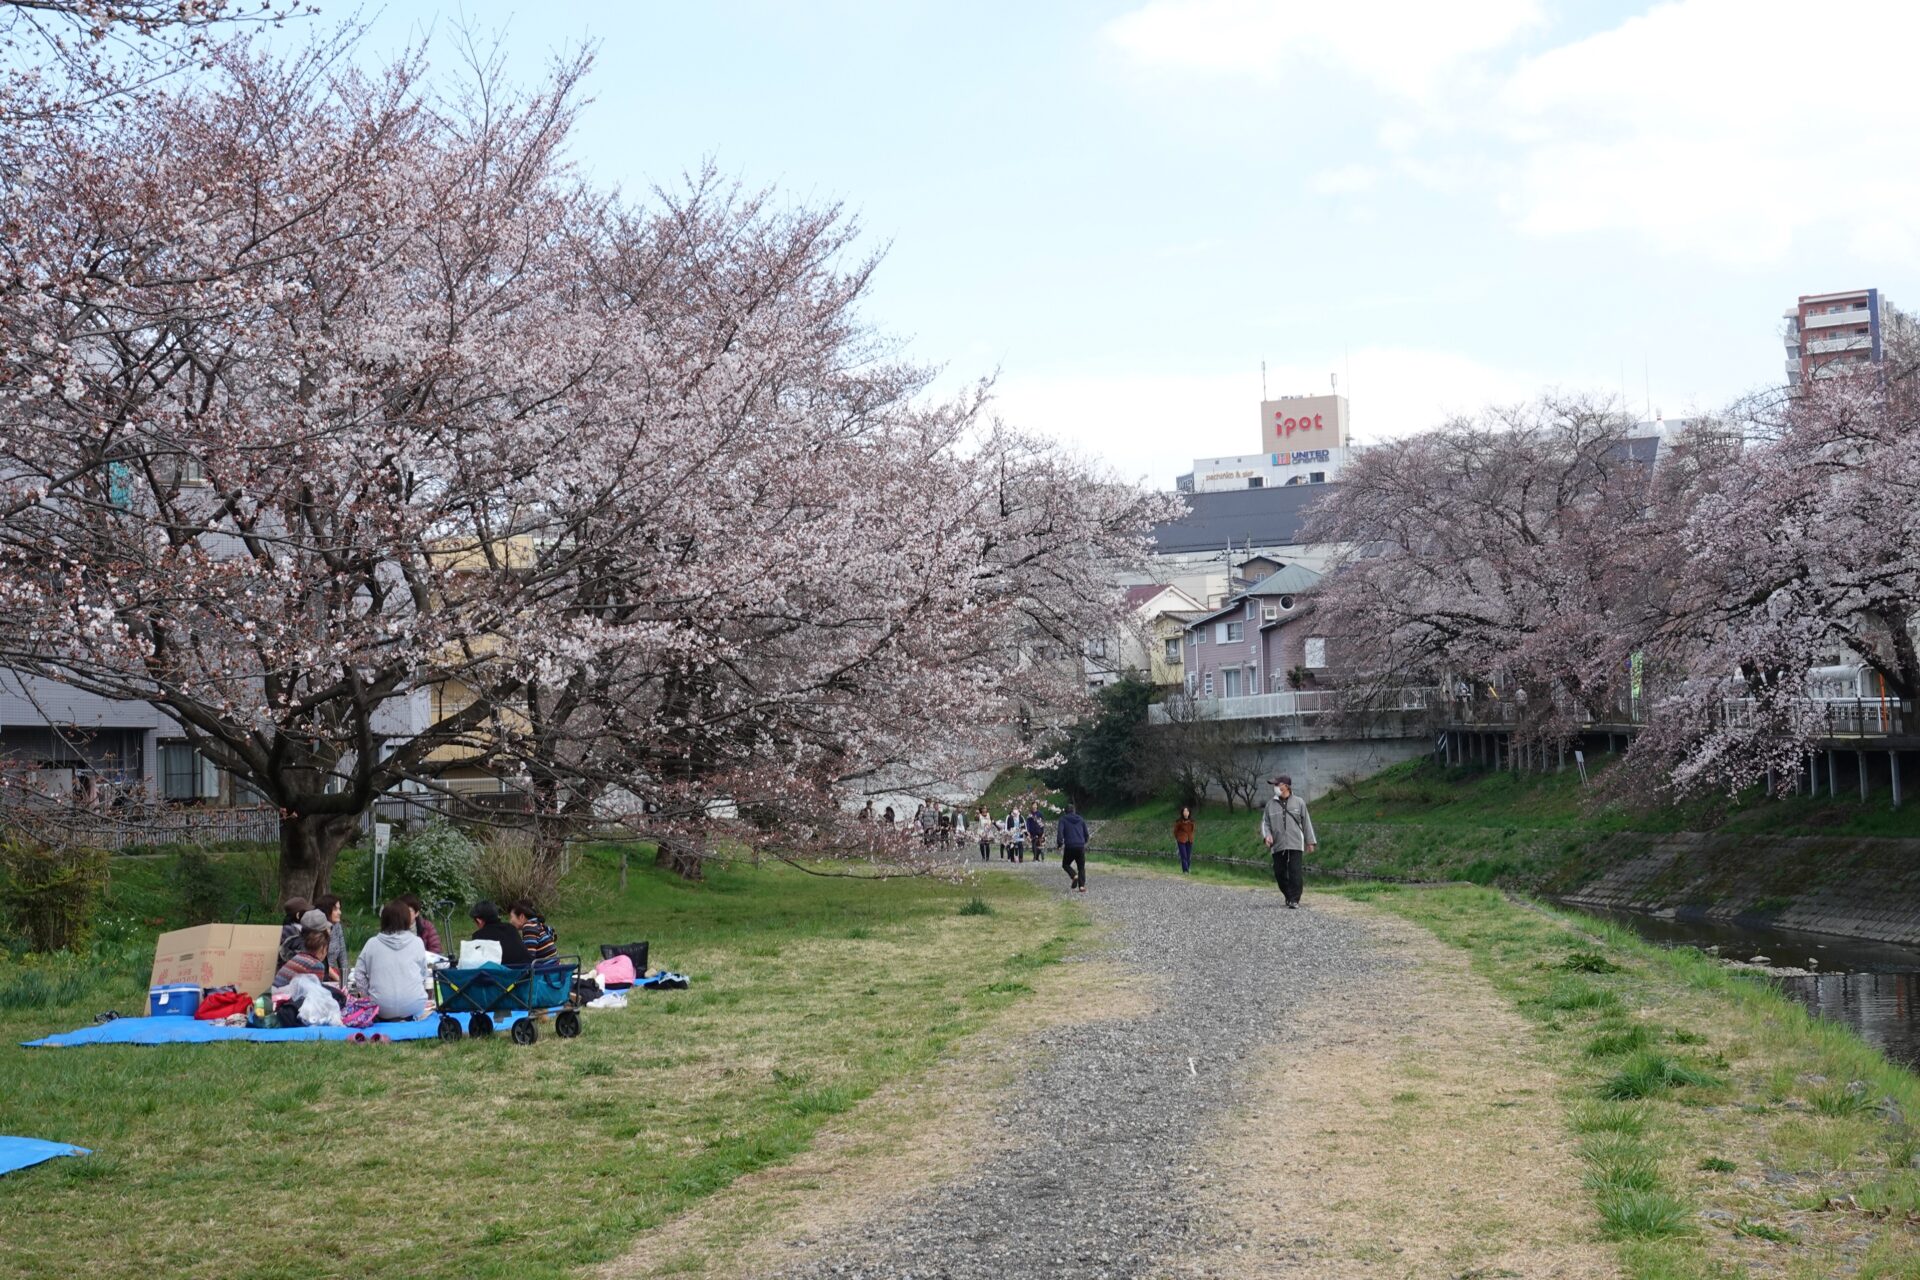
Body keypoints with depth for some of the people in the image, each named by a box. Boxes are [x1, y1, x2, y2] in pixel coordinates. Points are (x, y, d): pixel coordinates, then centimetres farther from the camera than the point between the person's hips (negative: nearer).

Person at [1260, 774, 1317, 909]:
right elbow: (1265, 822, 11)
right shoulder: (1271, 804, 9)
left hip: (1295, 844, -2)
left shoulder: (1298, 802, 5)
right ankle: (1289, 896, 23)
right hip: (1278, 846, 2)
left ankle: (1294, 900, -6)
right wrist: (1266, 835, -9)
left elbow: (1306, 823, 9)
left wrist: (1310, 842, 7)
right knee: (1279, 873, 4)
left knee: (1295, 872, -10)